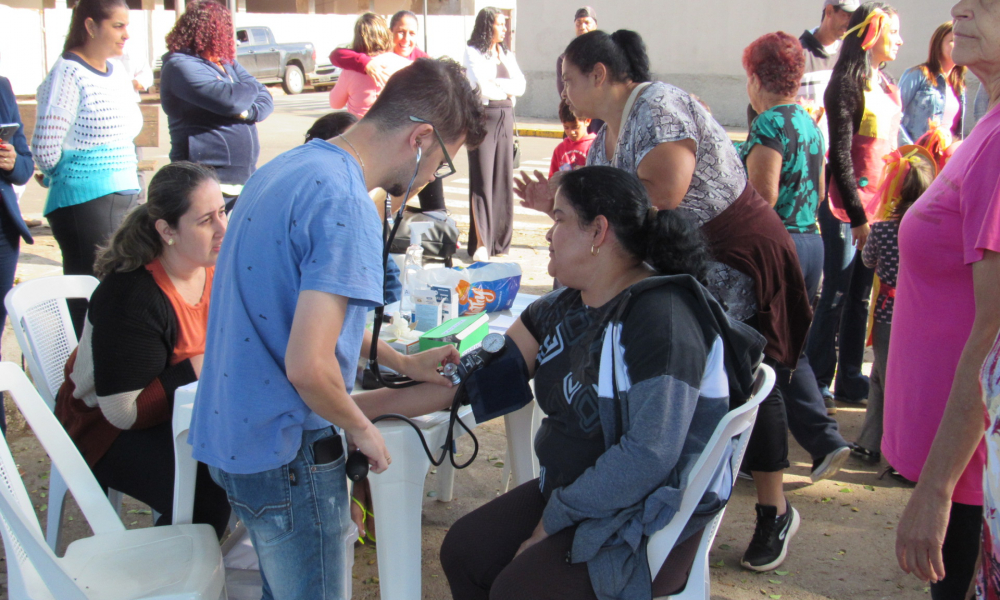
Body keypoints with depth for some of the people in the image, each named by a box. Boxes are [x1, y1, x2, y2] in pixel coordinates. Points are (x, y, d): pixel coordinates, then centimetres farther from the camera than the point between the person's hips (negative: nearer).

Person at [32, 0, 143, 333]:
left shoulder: (120, 76, 13)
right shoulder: (68, 74, -11)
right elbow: (45, 149, -13)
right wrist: (68, 179, 4)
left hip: (127, 196, 8)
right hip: (85, 202, -8)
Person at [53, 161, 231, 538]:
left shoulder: (215, 268, -6)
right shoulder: (131, 298, -27)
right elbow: (125, 409, -27)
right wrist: (203, 366, -27)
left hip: (184, 405, 7)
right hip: (109, 426, -7)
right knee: (206, 498, -30)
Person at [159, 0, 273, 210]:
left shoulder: (227, 64, 18)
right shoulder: (180, 65, -10)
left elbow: (266, 99, 10)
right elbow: (228, 98, -24)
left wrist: (248, 112, -13)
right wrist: (251, 88, -2)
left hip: (245, 177, 8)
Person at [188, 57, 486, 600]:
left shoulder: (288, 167, 8)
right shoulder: (345, 207, -23)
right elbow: (308, 367, -29)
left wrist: (402, 363, 22)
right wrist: (362, 430, -10)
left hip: (229, 430, 9)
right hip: (284, 452, -9)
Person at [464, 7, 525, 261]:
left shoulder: (507, 54, 17)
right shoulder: (473, 52, -1)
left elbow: (520, 86, 5)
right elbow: (482, 86, -13)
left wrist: (495, 83, -7)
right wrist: (506, 89, 0)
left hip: (505, 117, 6)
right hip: (482, 116, -6)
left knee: (504, 178, 5)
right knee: (482, 179, -8)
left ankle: (499, 240, 12)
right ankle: (481, 243, -9)